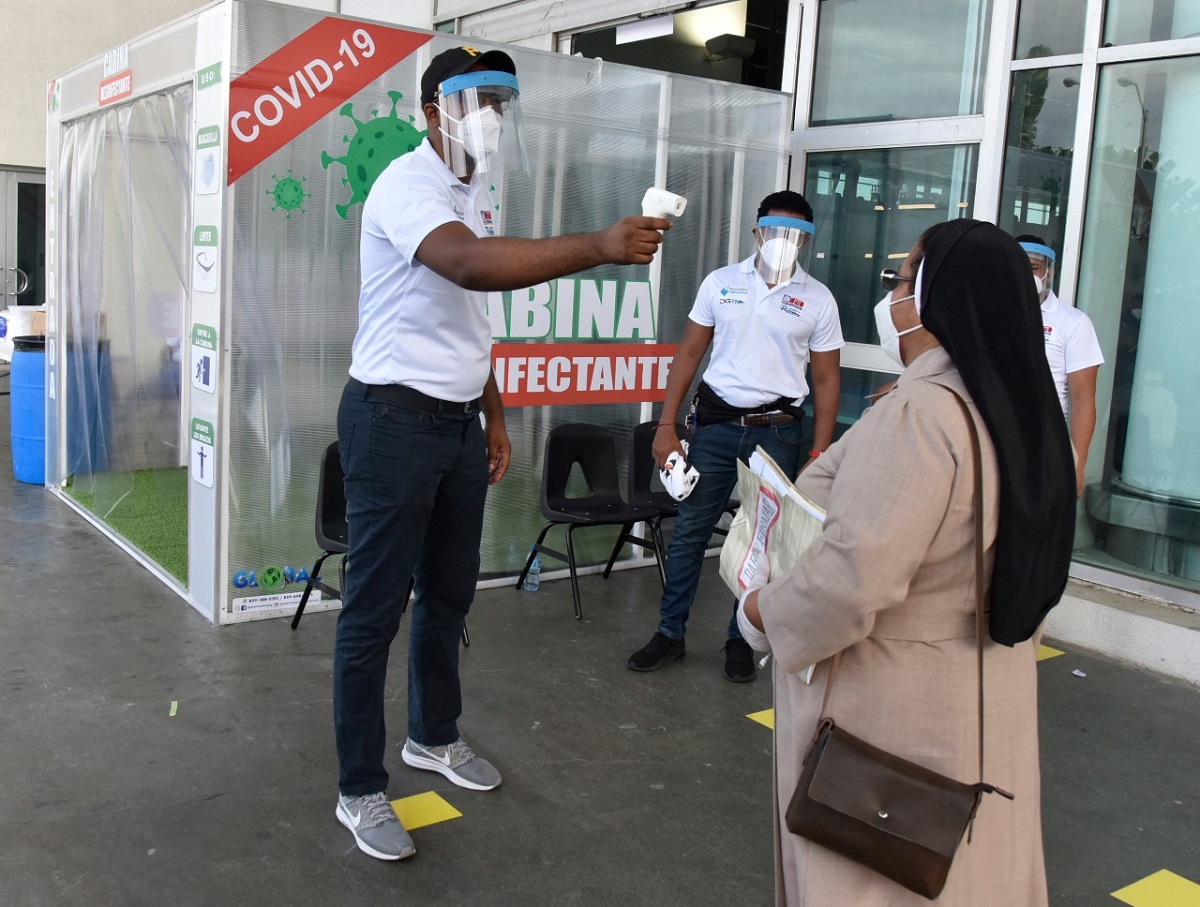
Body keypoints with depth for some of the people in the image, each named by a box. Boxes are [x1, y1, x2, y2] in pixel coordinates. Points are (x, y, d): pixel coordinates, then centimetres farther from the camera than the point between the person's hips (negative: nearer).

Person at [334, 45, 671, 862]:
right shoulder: (407, 185, -16)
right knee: (375, 610, 0)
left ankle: (434, 737, 36)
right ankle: (360, 790, 13)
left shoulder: (477, 195, 13)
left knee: (449, 594, 17)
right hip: (395, 419, -8)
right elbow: (470, 265, -37)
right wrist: (599, 247, -46)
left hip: (458, 422, 9)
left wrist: (494, 416, 17)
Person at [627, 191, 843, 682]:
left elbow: (826, 380, 3)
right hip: (717, 422, 1)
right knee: (690, 528, 4)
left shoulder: (818, 299, 1)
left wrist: (818, 454, -4)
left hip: (778, 431, 0)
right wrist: (666, 426, -2)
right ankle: (670, 633, 16)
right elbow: (689, 353, 5)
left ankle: (740, 639, 23)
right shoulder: (721, 282, 3)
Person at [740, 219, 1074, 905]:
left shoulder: (917, 414, -26)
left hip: (893, 717, -8)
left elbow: (850, 583, -31)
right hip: (986, 706, 9)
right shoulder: (1023, 412, 2)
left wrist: (761, 611, -13)